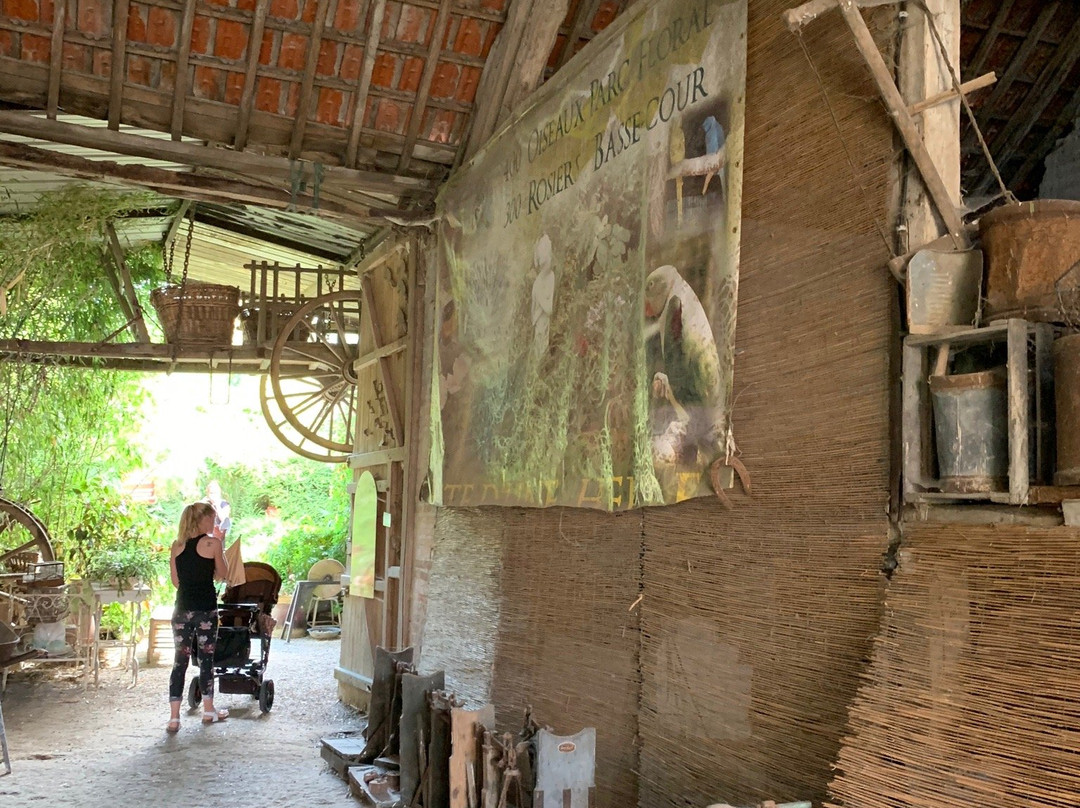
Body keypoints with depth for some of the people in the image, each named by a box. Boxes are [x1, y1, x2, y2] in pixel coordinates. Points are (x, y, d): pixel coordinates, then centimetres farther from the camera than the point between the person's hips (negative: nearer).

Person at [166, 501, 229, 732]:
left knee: (180, 660, 5)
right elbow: (223, 575, 2)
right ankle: (208, 711, 22)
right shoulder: (212, 543, -8)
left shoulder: (177, 545, 5)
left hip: (182, 608, 4)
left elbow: (176, 581, 9)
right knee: (206, 658, 10)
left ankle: (174, 717, 0)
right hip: (206, 609, -4)